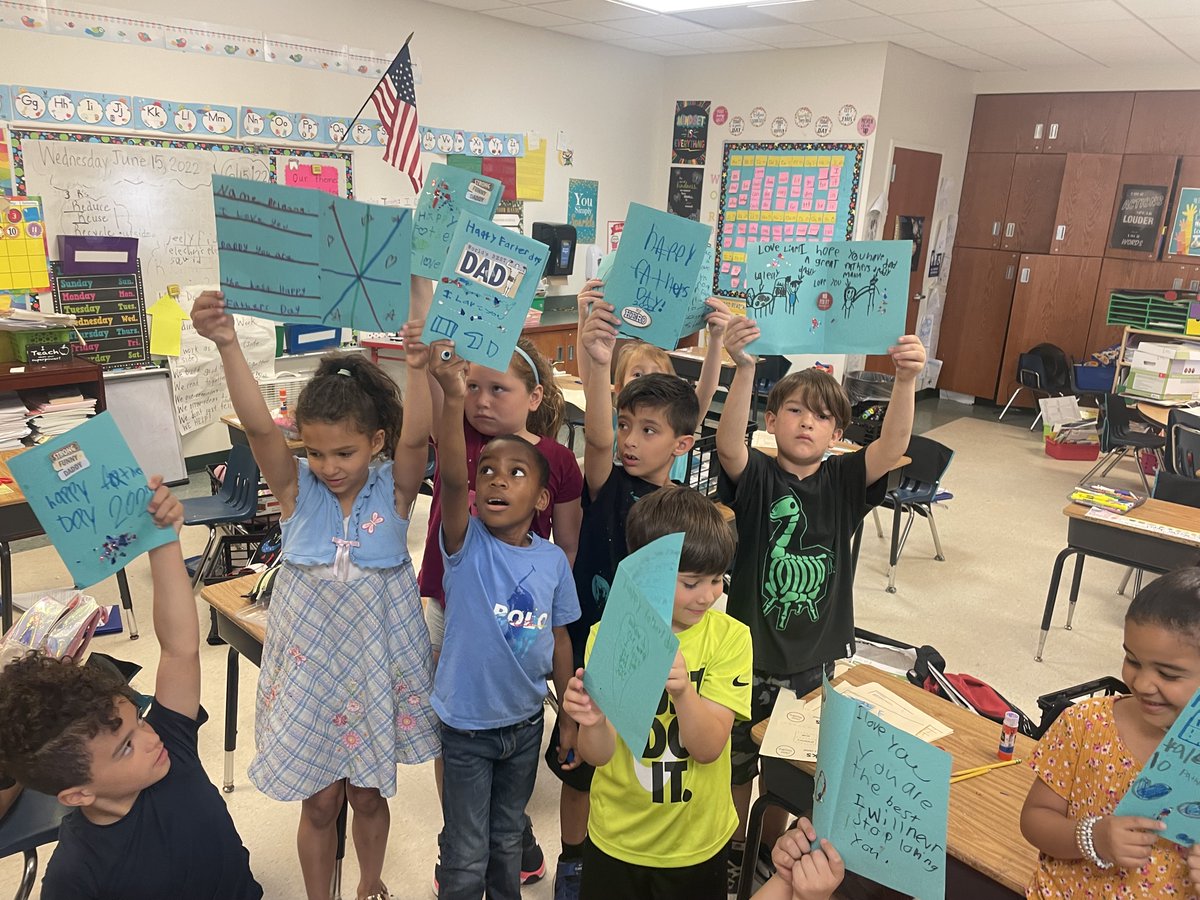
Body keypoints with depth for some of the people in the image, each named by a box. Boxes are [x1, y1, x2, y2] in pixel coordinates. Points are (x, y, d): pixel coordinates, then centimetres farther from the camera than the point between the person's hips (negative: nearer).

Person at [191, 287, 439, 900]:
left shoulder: (393, 490, -12)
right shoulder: (296, 488, -10)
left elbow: (416, 435, -31)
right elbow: (257, 426, -27)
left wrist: (416, 361, -47)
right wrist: (227, 346, -42)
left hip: (377, 665, 0)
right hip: (310, 666, 0)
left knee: (368, 795, 19)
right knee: (320, 801, 14)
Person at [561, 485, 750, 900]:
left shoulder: (729, 636, -14)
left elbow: (709, 748, -20)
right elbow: (598, 754, -15)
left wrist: (682, 691, -39)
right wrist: (592, 721, -38)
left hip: (697, 840, 0)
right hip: (617, 839, 0)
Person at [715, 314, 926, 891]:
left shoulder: (844, 481, -5)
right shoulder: (755, 478, -12)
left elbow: (892, 446, -22)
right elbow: (728, 442, -33)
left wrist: (907, 379, -40)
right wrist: (744, 367, -49)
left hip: (819, 659, 2)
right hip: (752, 651, -2)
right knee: (737, 762, 17)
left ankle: (769, 851, 45)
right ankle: (731, 852, 42)